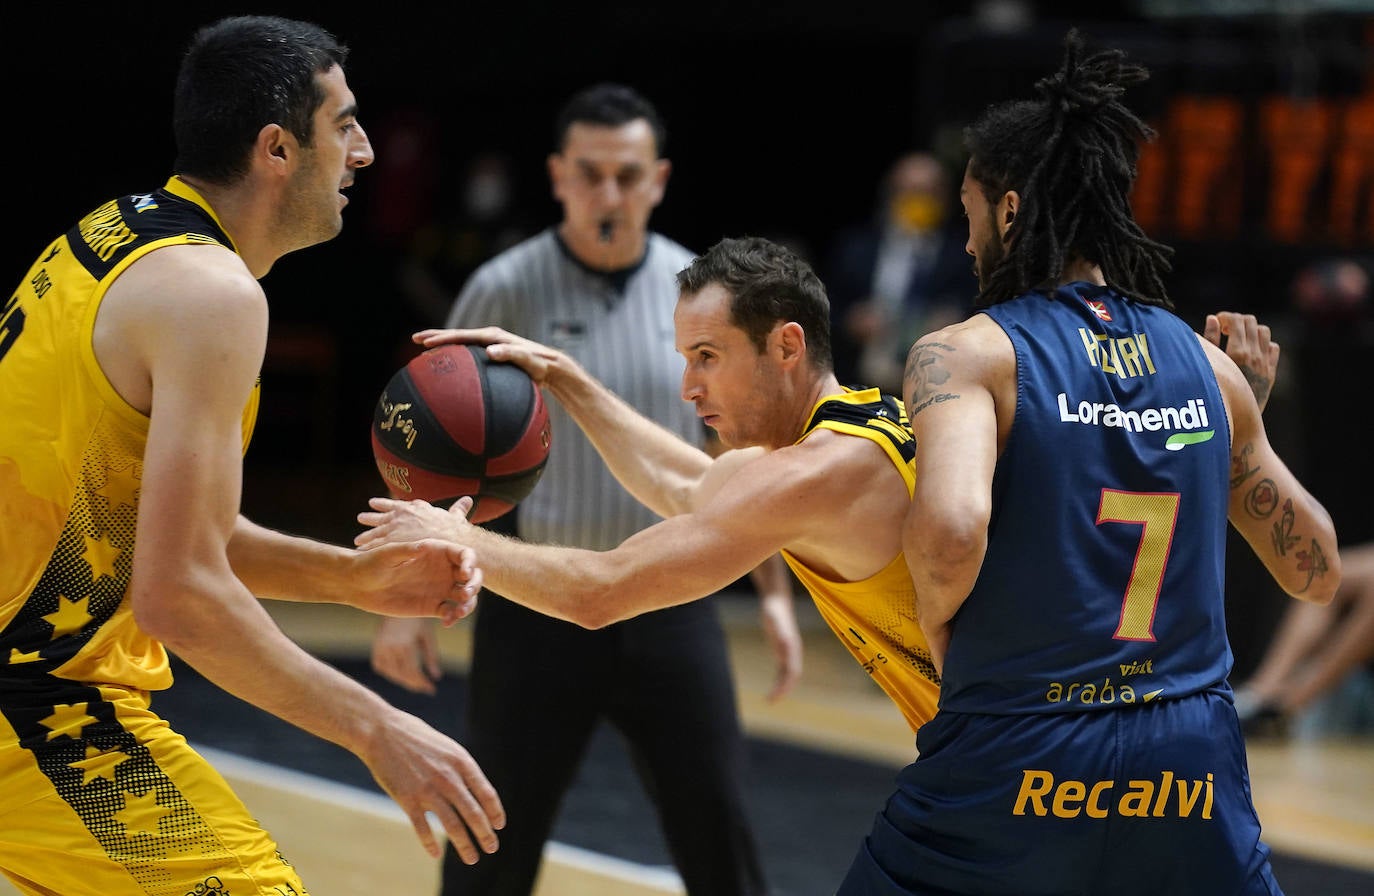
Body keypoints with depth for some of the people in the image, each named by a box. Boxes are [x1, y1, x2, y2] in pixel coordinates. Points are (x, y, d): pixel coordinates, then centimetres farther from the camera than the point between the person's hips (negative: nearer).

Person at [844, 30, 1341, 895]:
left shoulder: (968, 353, -5)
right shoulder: (1210, 366, 10)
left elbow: (950, 530, -24)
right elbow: (1316, 571, 18)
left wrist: (936, 629, -4)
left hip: (1014, 764, -4)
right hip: (1193, 770, 4)